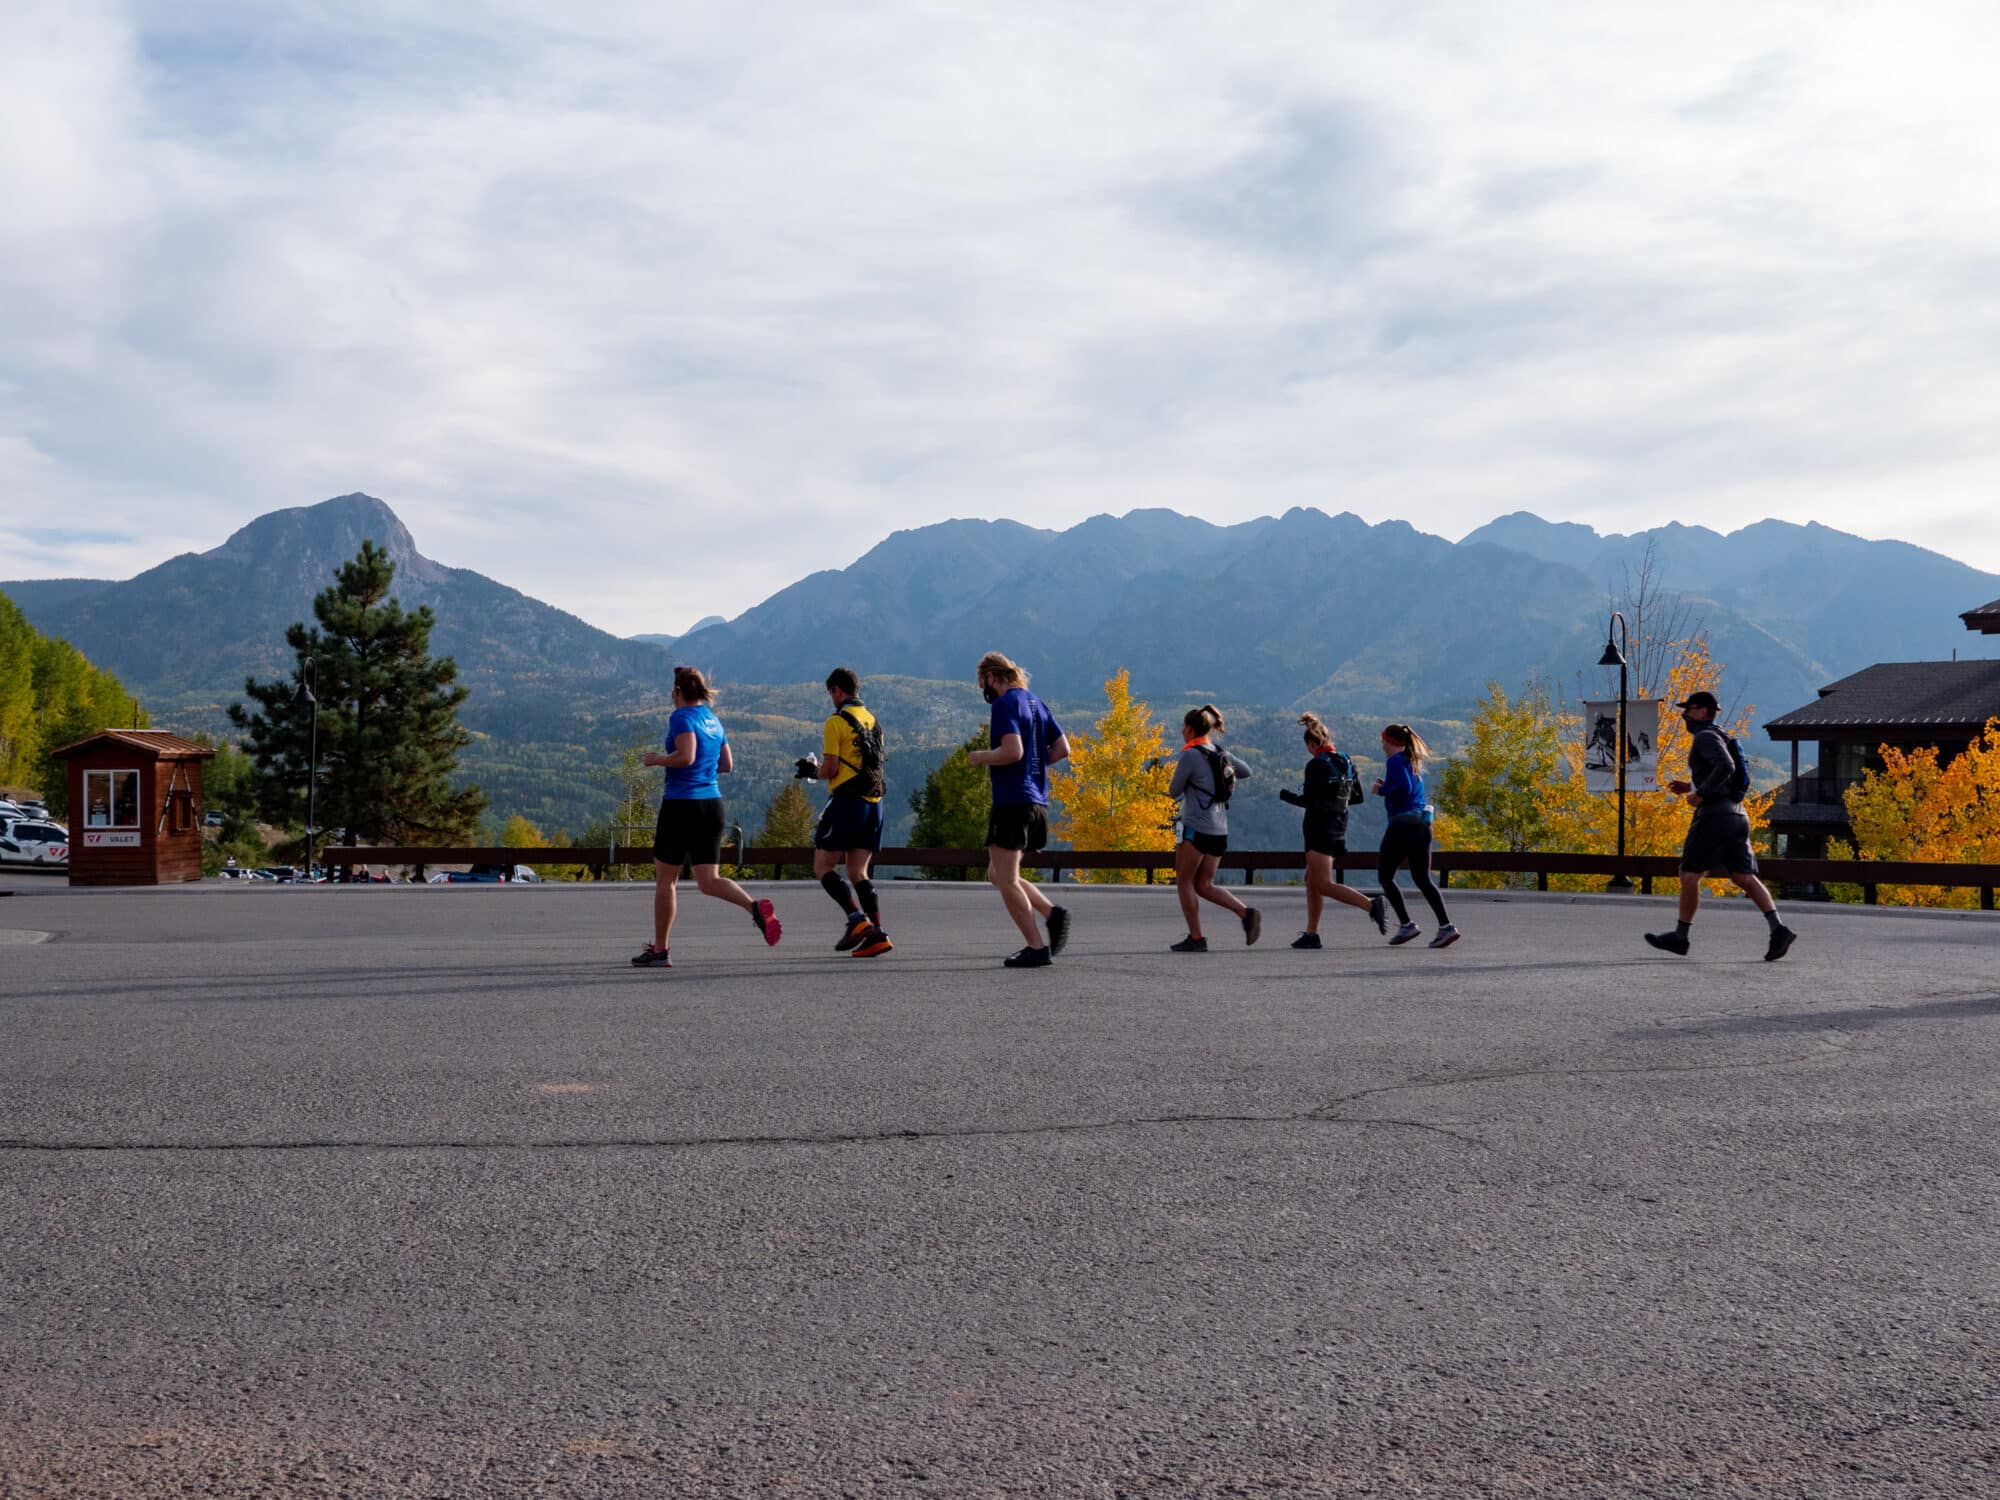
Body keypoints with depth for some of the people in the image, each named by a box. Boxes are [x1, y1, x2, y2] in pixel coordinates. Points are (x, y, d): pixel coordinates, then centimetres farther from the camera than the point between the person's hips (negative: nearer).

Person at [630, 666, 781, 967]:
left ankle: (659, 950, 14)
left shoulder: (682, 717, -9)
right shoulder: (713, 720, 14)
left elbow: (686, 756, -23)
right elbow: (727, 765, 17)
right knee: (709, 881, 5)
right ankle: (755, 907, -22)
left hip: (681, 804, -7)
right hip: (712, 805, 7)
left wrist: (656, 759, -8)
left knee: (664, 881, 7)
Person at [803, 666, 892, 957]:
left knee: (823, 867, 1)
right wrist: (820, 768, 23)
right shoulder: (871, 720, 15)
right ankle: (877, 933, -2)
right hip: (873, 802, 7)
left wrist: (813, 770, 10)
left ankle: (857, 919, -13)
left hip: (847, 800, -7)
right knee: (858, 872, 9)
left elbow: (830, 769, -13)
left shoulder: (836, 721, -8)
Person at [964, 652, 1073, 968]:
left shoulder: (1005, 704, -10)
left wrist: (981, 757, -5)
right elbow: (1062, 748, 16)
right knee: (999, 875, 17)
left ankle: (1037, 949, -5)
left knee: (1005, 880, -4)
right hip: (1037, 802, 9)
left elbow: (1012, 751, -21)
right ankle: (1052, 913, 2)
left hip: (1012, 801, -9)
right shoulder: (1036, 702, 16)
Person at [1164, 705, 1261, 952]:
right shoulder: (1221, 753, 11)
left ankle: (1196, 938, 3)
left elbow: (1174, 791, -4)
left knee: (1184, 882, 5)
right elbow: (1246, 771, 26)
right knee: (1204, 886, 14)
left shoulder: (1190, 755, -11)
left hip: (1196, 828, -8)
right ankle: (1246, 914, -3)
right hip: (1220, 830, 8)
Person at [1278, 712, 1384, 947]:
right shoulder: (1346, 763, 9)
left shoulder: (1316, 765, -13)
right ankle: (1311, 934, 14)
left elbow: (1309, 801, -18)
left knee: (1323, 885, -10)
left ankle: (1370, 904, -25)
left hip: (1320, 829, -9)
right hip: (1338, 829, 9)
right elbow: (1357, 796, 14)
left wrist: (1285, 794, -2)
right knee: (1312, 880, 15)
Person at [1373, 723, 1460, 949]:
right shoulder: (1415, 762, 18)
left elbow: (1404, 788, -22)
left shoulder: (1396, 761, -9)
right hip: (1422, 822, 8)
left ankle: (1407, 925, -2)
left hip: (1402, 825, -8)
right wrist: (1387, 786, 16)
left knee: (1385, 876, 5)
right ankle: (1445, 926, -6)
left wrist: (1382, 790, -7)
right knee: (1422, 879, 8)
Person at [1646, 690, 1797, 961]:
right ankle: (1778, 930, -13)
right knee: (1745, 879, 2)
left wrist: (1700, 794, -15)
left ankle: (1679, 937, 8)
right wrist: (1690, 787, 24)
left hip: (1714, 815, -9)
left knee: (1689, 875, 1)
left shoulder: (1706, 736, -7)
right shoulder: (1721, 740, 24)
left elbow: (1726, 767, -24)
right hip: (1737, 817, 9)